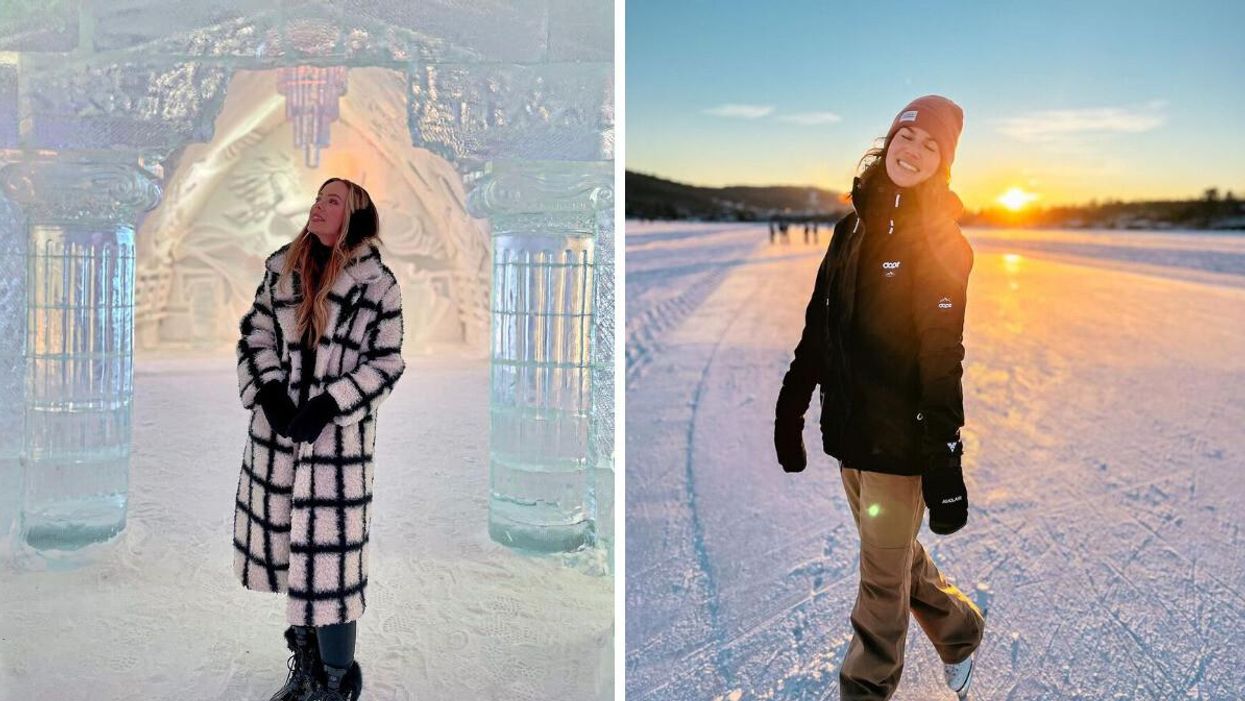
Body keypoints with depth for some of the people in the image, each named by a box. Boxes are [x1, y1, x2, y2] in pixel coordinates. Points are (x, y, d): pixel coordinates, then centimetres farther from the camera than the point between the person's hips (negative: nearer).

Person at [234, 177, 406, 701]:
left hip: (337, 437, -5)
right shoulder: (281, 268, 7)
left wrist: (328, 406, -17)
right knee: (291, 548, 16)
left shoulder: (378, 285, -7)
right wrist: (268, 391, -7)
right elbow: (255, 335, 10)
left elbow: (385, 364, -6)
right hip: (277, 431, 5)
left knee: (331, 557, -3)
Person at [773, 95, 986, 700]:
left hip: (900, 436, -6)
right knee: (895, 554, 23)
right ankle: (959, 631, 46)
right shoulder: (856, 223, 9)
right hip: (849, 428, 7)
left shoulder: (940, 241, -10)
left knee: (883, 579, 5)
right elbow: (819, 326, 11)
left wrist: (943, 461, -18)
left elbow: (942, 358, -16)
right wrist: (790, 411, 10)